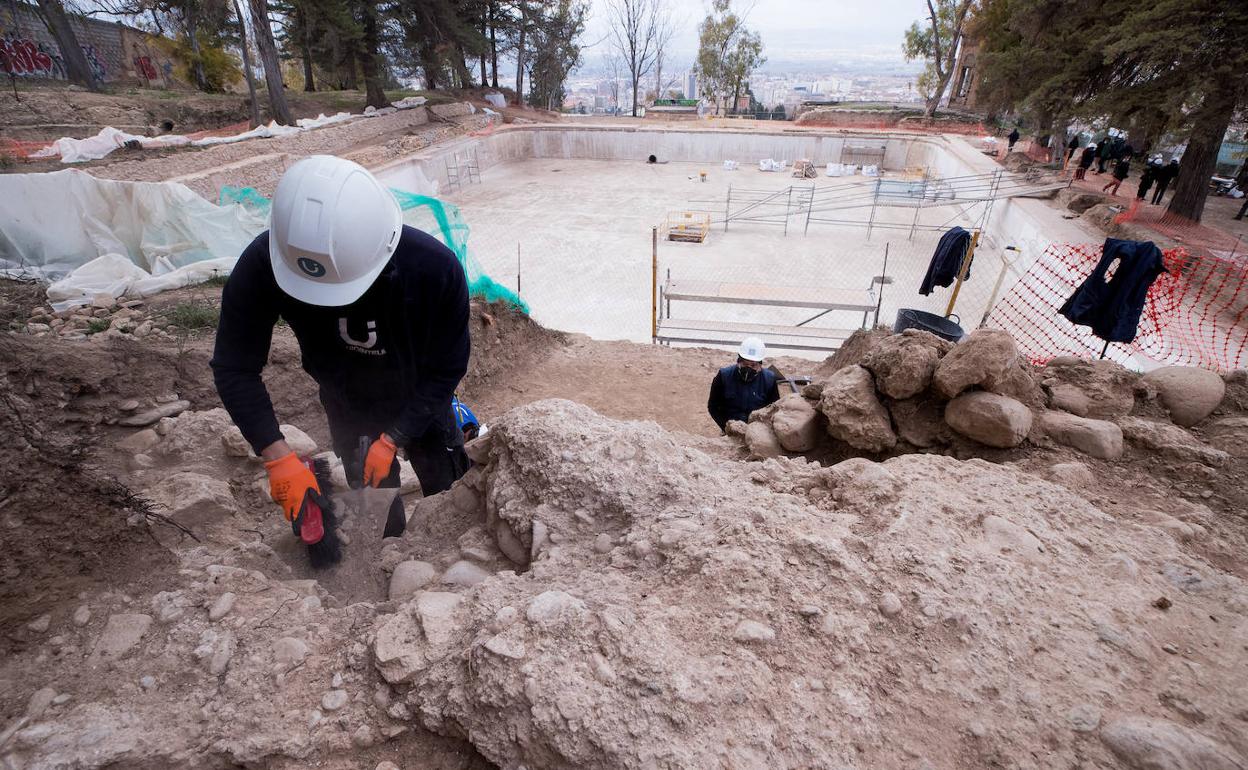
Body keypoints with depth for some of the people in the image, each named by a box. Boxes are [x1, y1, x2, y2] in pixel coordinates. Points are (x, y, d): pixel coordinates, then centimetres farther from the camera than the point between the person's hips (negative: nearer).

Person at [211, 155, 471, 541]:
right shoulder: (264, 263, -30)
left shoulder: (435, 267, -36)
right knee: (379, 521, 12)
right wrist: (279, 457, -28)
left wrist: (393, 439, -24)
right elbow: (234, 368, -19)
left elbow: (447, 367, -22)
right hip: (347, 406, 2)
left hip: (419, 402, -1)